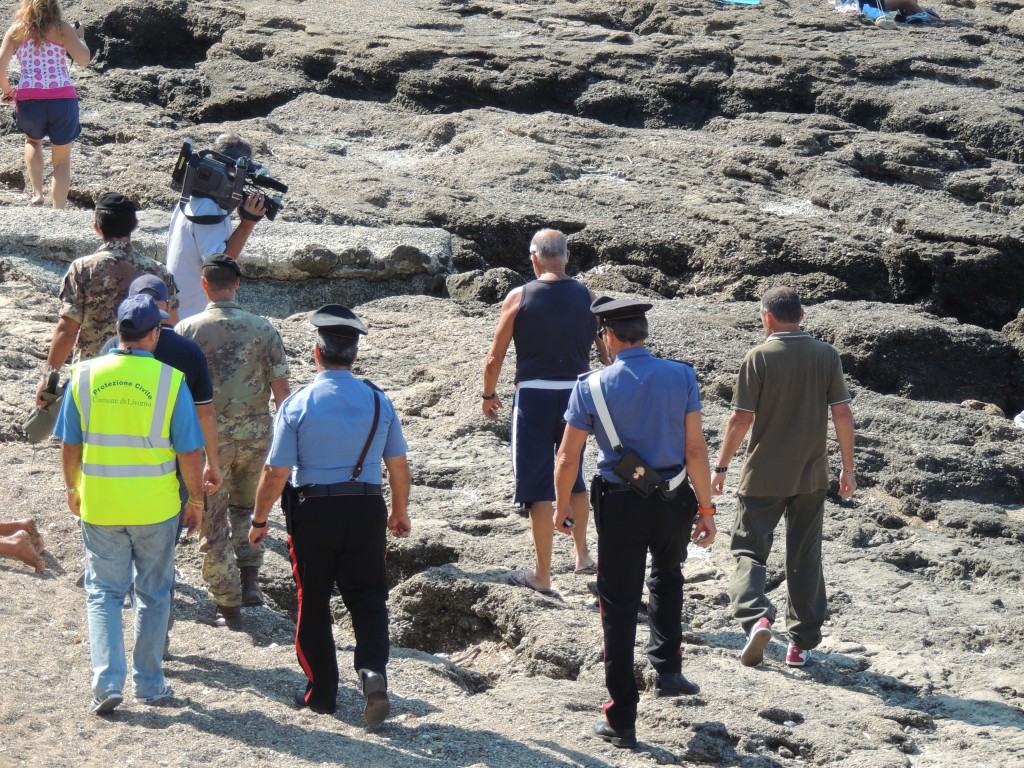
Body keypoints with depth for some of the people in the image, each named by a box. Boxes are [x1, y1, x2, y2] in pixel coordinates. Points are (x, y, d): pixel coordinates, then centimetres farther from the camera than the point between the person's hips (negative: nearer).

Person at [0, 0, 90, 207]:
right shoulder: (62, 28, 4)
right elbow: (83, 60, -6)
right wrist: (80, 37, 13)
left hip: (28, 99, 1)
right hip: (63, 99, -1)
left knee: (33, 141, 33)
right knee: (62, 160, 14)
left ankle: (36, 193, 12)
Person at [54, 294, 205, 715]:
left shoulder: (85, 375, -5)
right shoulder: (169, 380, -10)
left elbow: (69, 445, 2)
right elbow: (189, 451, -8)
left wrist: (73, 489, 18)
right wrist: (196, 499, 7)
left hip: (99, 506, 1)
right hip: (155, 507, -1)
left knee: (103, 592, 12)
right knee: (152, 594, 14)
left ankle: (106, 683, 0)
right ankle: (148, 684, 20)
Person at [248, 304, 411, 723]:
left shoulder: (297, 404, -10)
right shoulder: (378, 401, -2)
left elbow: (276, 472, -9)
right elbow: (398, 464, 5)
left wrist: (259, 520, 4)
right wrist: (400, 512, 20)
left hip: (312, 511, -2)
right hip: (366, 509, 2)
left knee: (313, 601, 11)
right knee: (367, 595, 11)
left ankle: (321, 692, 18)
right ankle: (372, 668, -12)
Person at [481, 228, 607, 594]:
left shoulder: (519, 297, -5)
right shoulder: (586, 297, 2)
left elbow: (494, 357, -2)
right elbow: (608, 352, 5)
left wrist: (488, 395, 14)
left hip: (534, 397, -3)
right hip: (576, 394, 3)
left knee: (538, 488, 2)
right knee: (574, 478, 23)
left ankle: (542, 575, 5)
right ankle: (582, 555, 35)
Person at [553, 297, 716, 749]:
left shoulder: (592, 387, -9)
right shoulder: (681, 377, -5)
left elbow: (568, 459, -3)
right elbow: (695, 450, -6)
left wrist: (562, 506, 13)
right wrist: (706, 510, 1)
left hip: (619, 506, -2)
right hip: (674, 502, 2)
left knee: (619, 608, 7)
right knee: (667, 577, 32)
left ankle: (621, 721, 10)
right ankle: (667, 670, 26)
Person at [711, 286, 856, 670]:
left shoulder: (758, 357, -10)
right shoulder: (826, 355, -1)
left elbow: (741, 418, -11)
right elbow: (842, 414, -1)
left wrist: (720, 467, -1)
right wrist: (848, 467, 8)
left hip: (764, 476, -3)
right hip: (811, 475, 3)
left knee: (749, 549, 7)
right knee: (805, 559, 12)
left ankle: (756, 617, -17)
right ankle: (802, 643, 13)